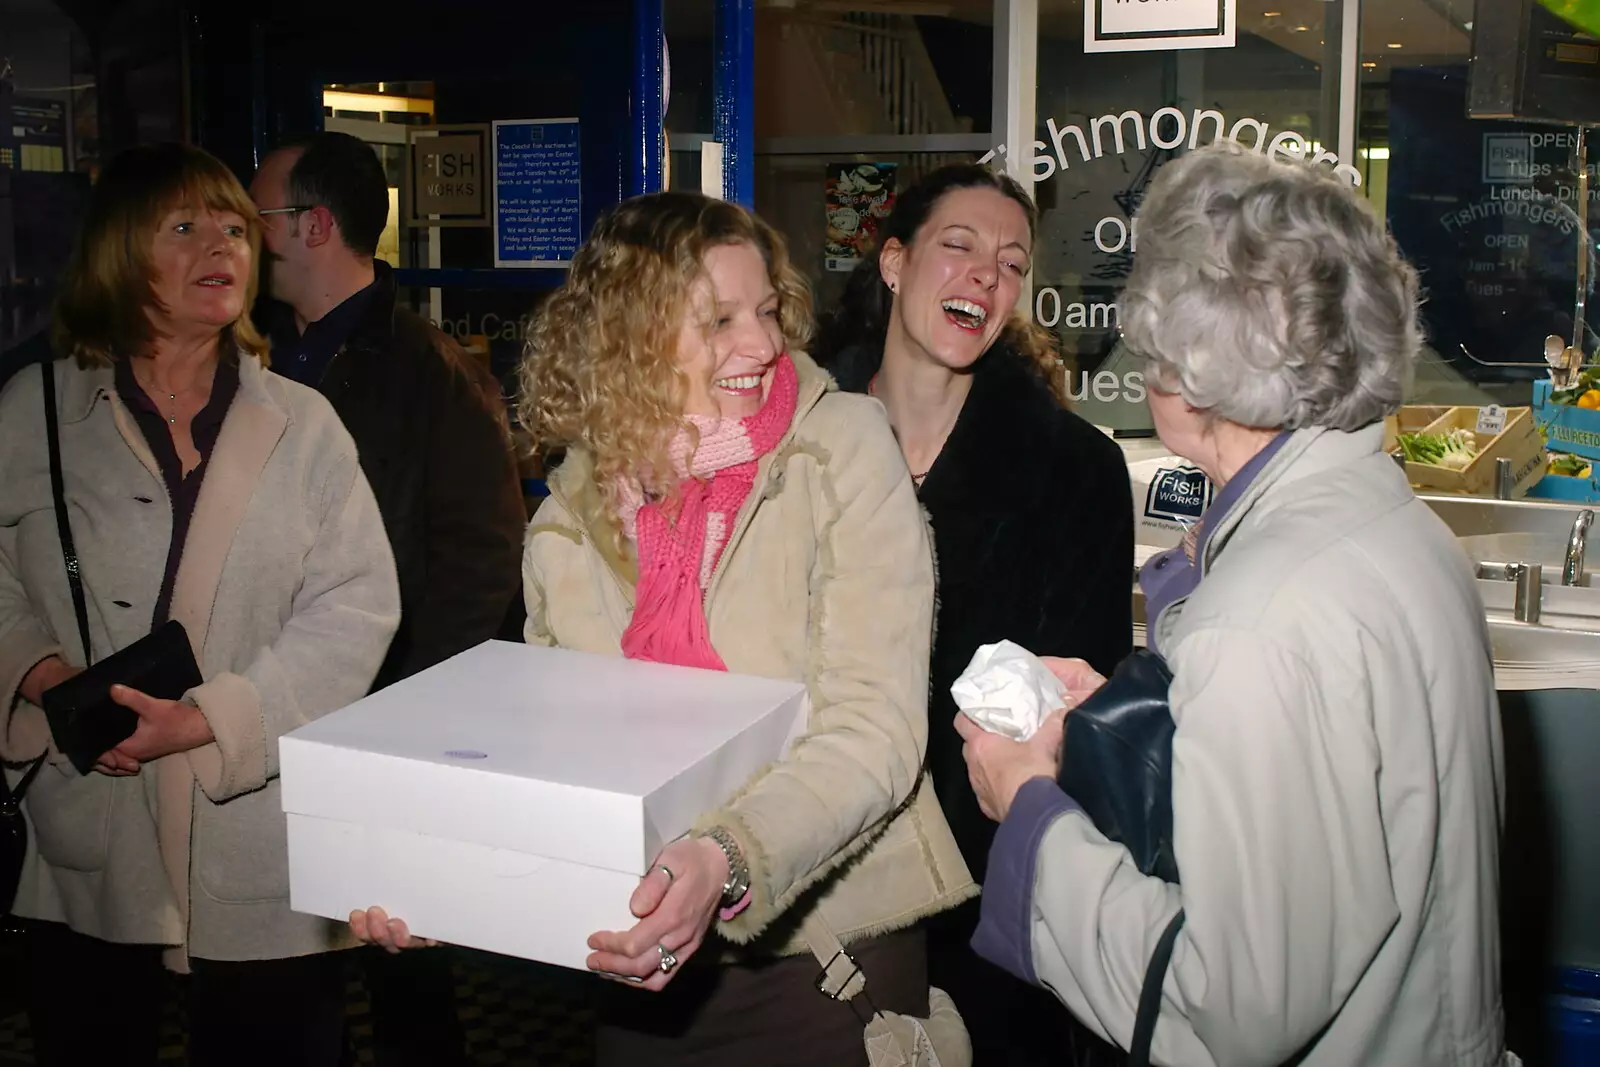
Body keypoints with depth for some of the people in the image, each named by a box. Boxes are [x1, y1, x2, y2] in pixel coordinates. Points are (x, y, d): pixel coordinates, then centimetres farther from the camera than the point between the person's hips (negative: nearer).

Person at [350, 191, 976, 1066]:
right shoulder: (572, 512, -1)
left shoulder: (841, 445, -12)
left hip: (826, 952, -3)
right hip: (650, 962, 3)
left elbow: (877, 726, -19)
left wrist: (731, 859, -34)